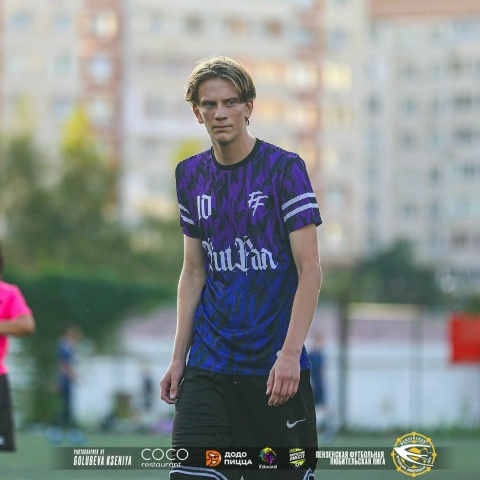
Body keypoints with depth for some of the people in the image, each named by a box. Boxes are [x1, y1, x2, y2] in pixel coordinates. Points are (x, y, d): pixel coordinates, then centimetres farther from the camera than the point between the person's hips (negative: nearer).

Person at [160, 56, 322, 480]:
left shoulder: (284, 168, -5)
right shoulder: (190, 175, 10)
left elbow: (310, 271, -9)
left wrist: (290, 354, -18)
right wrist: (178, 358, 9)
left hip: (275, 366, -4)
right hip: (209, 364, 4)